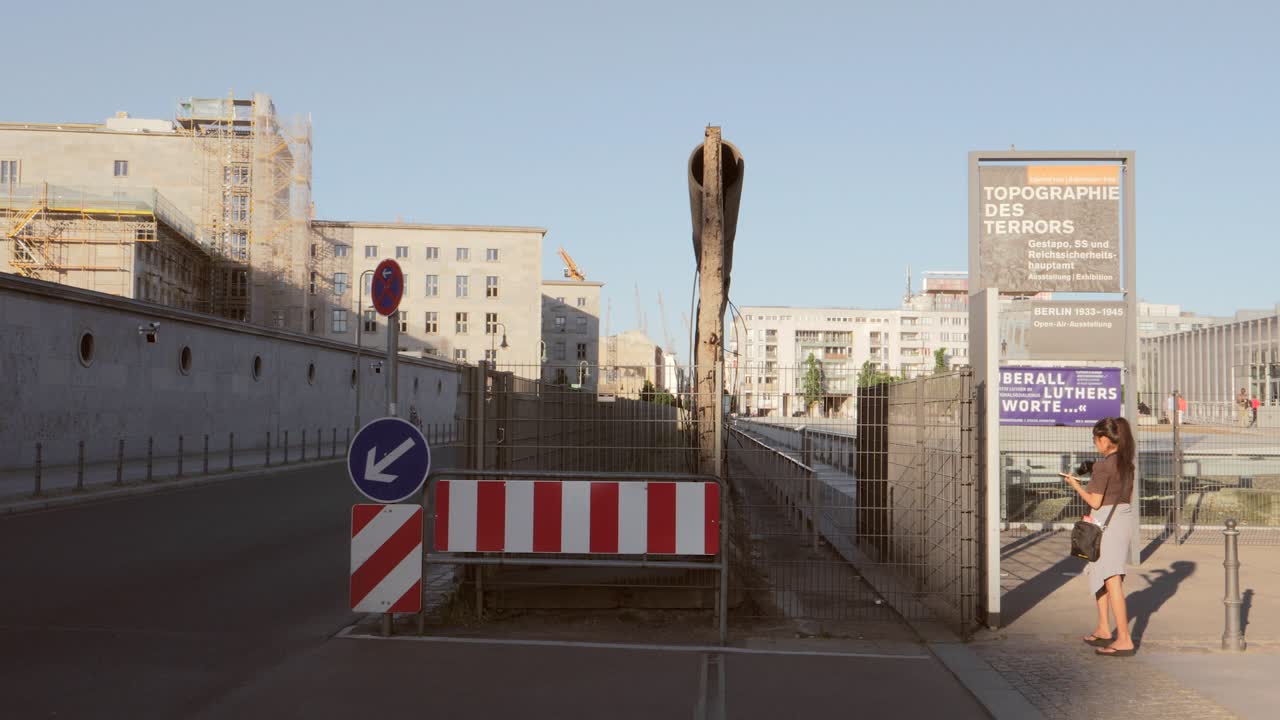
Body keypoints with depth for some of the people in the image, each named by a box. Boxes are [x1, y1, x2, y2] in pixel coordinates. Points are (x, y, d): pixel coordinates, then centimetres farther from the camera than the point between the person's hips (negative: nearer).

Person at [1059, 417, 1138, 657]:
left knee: (1112, 581, -9)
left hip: (1107, 520, -9)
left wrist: (1075, 485, -1)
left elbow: (1095, 502, -16)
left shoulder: (1103, 466, -18)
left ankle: (1124, 640, -11)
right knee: (1097, 573, 22)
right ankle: (1103, 629, 29)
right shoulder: (1127, 462, 8)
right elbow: (1129, 494, 15)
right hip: (1125, 514, 9)